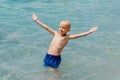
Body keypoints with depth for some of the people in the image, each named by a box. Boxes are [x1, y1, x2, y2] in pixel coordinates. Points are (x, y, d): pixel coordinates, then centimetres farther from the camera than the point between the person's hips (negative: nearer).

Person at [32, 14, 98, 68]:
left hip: (55, 58, -6)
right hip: (47, 56, 6)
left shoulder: (67, 37, -7)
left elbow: (79, 35, -17)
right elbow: (46, 27, 14)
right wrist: (36, 20, 19)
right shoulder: (56, 34, 9)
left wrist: (89, 32, -28)